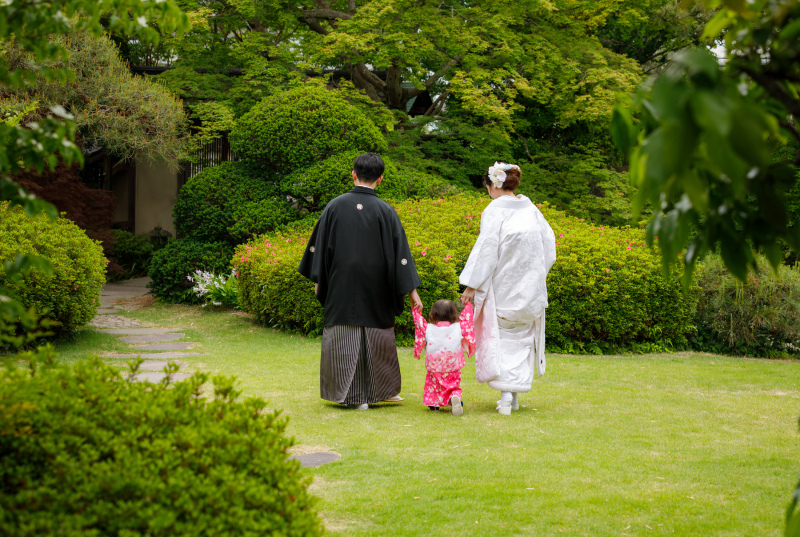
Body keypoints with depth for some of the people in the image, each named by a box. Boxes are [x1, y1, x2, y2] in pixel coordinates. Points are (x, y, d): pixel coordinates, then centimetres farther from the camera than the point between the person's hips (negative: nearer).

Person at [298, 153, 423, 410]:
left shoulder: (335, 206, -4)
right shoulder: (385, 211, -7)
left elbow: (319, 244, 2)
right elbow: (400, 251, -6)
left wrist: (318, 279, 14)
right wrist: (412, 291, -2)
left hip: (341, 285, 0)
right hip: (376, 290, 0)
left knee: (344, 340, 6)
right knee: (377, 337, 13)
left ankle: (354, 395, 7)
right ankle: (383, 390, 24)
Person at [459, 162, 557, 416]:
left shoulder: (495, 210, -13)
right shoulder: (531, 209, 4)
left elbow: (486, 249, -15)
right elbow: (549, 243, 11)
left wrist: (472, 285, -10)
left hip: (503, 286, -5)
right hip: (530, 287, 5)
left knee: (501, 337, 4)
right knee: (521, 337, 12)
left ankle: (506, 394, -5)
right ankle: (514, 395, 14)